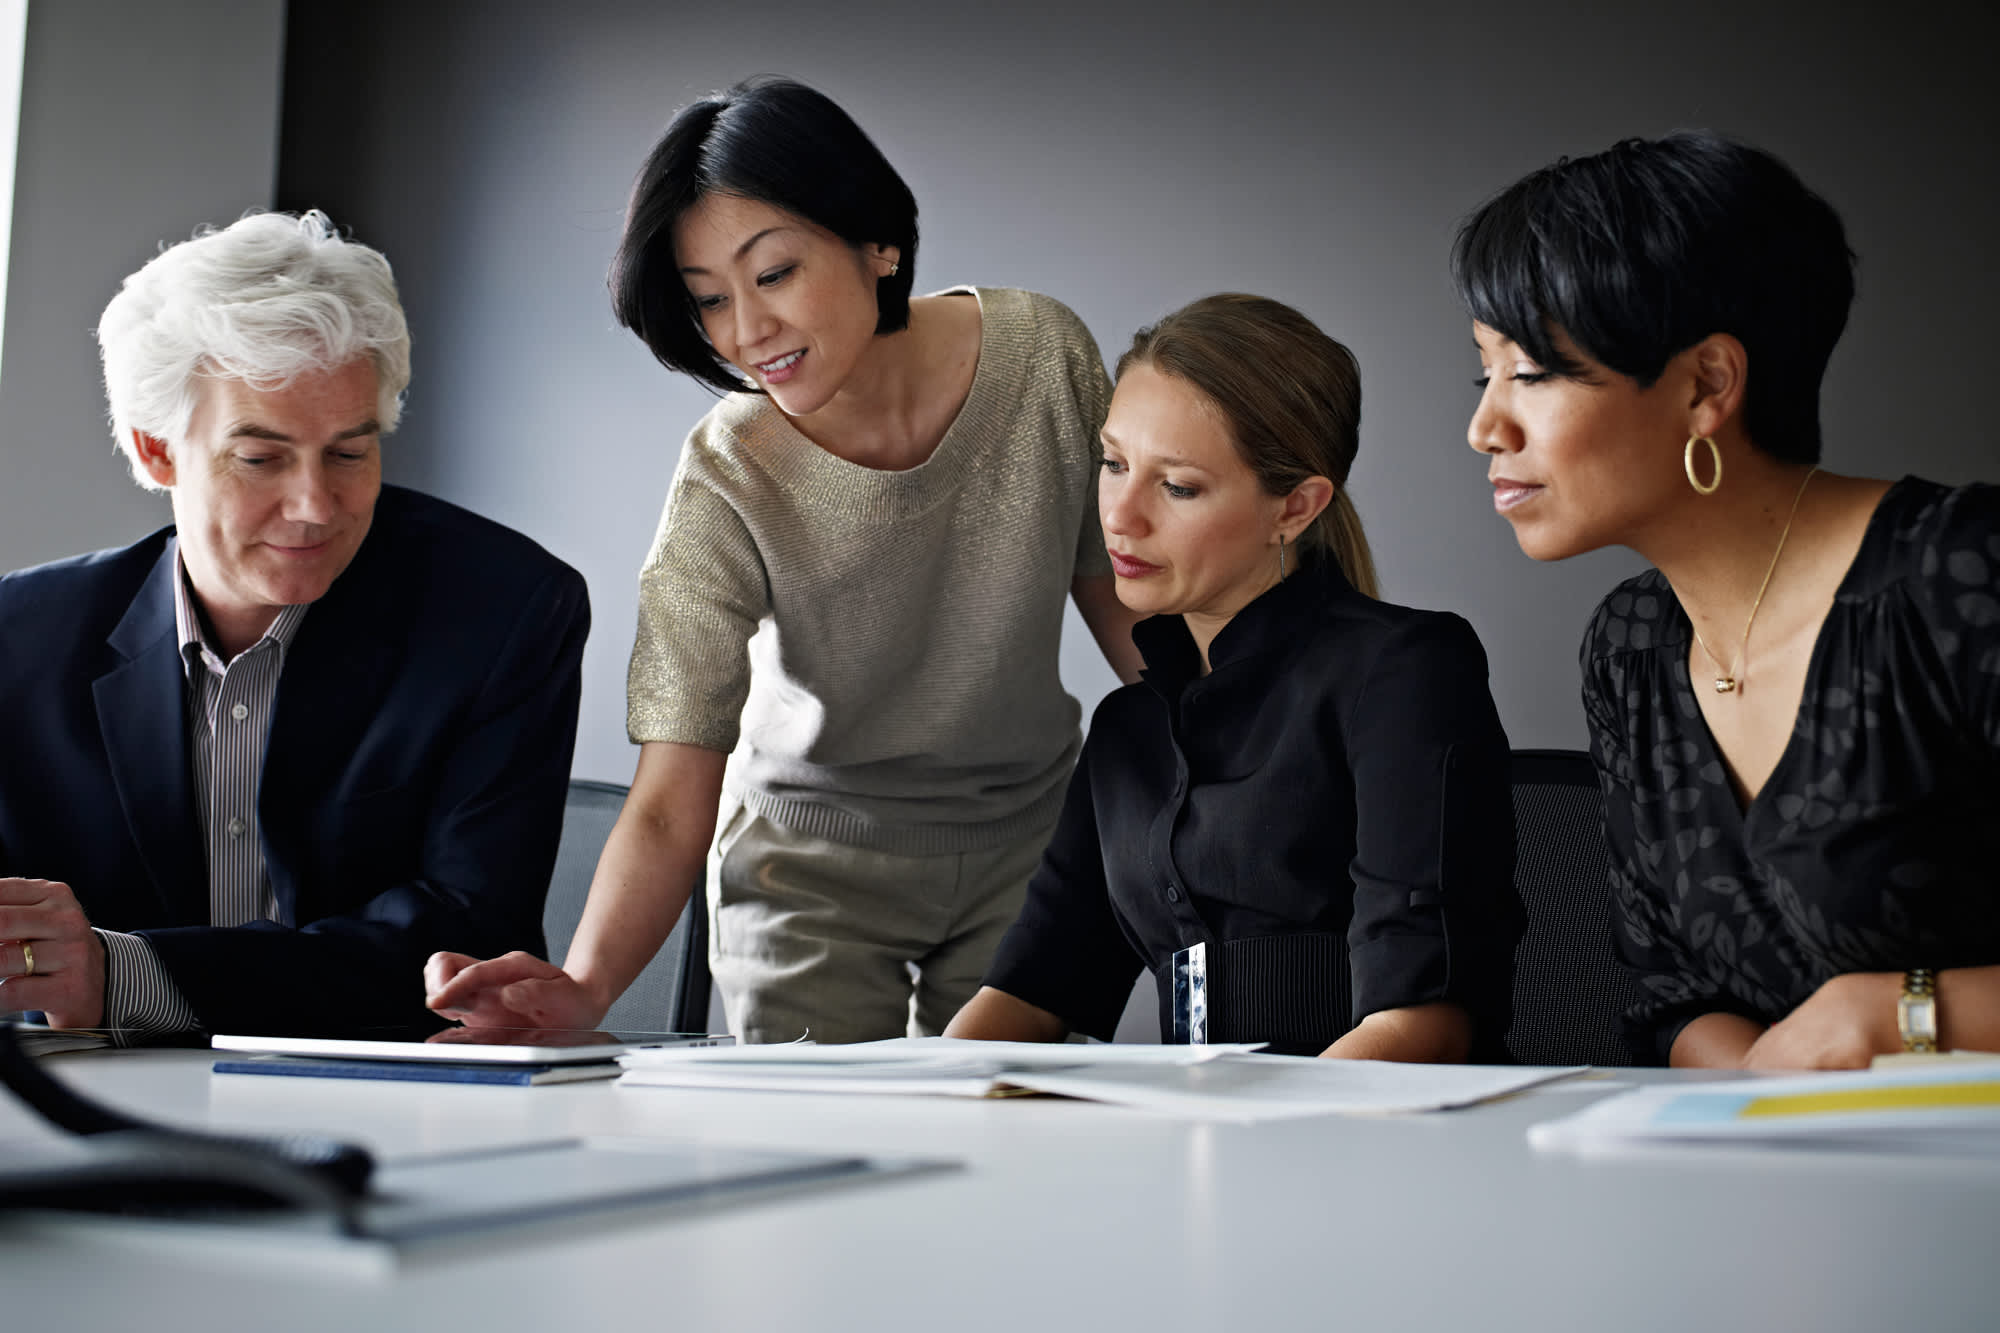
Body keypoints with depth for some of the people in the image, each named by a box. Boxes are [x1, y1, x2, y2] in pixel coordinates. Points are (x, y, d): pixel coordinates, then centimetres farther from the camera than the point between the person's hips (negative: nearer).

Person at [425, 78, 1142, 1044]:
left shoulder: (1042, 356, -18)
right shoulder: (727, 491, -24)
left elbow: (1117, 593, -1)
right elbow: (670, 806, -27)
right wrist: (585, 983, -44)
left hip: (1024, 841, 2)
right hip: (817, 862, -2)